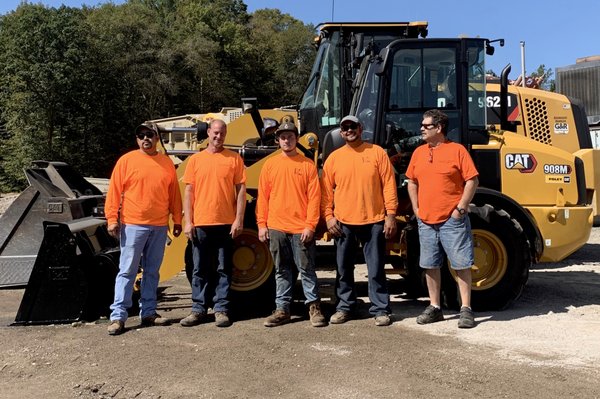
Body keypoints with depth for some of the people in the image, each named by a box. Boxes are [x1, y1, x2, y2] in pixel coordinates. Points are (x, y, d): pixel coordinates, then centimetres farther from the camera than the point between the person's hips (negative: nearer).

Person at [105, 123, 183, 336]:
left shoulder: (166, 163, 9)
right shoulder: (126, 160, 0)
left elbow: (174, 194, 11)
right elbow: (114, 192, -2)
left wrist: (177, 220, 9)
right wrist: (112, 219, -9)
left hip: (159, 227, 4)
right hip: (133, 225, -3)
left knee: (152, 271, 11)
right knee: (127, 271, -1)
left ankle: (148, 312, 20)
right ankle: (118, 316, 4)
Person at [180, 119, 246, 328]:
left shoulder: (234, 158, 4)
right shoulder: (195, 159, 8)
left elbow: (240, 190, 1)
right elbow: (188, 191, 6)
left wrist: (239, 220, -6)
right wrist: (187, 221, -2)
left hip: (226, 223, -1)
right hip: (200, 224, 2)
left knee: (224, 269, 6)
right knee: (200, 269, 9)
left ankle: (221, 309, 16)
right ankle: (198, 309, 19)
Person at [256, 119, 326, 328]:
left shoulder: (308, 165, 1)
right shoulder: (270, 164, 8)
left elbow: (314, 197, -3)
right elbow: (263, 196, 8)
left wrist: (310, 225, -10)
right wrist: (261, 224, 2)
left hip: (301, 229, -3)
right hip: (276, 228, 3)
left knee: (306, 269, 3)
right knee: (282, 271, 11)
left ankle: (314, 307, 15)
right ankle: (282, 309, 19)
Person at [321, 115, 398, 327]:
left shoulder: (377, 152, 1)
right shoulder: (334, 157, 7)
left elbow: (389, 185, -1)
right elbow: (326, 190, 7)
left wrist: (390, 215, -6)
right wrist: (328, 216, -2)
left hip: (374, 221, -2)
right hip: (343, 222, 2)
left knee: (376, 269, 5)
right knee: (344, 268, 11)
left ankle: (380, 310, 16)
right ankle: (344, 307, 25)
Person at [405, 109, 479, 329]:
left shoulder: (457, 150, -5)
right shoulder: (419, 152, 11)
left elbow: (472, 181, -7)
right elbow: (412, 182, 18)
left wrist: (461, 208, -12)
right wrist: (416, 208, 9)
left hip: (452, 220, -5)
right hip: (426, 220, 6)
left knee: (462, 264, 0)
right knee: (430, 265, 12)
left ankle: (466, 310, 9)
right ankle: (434, 308, 24)